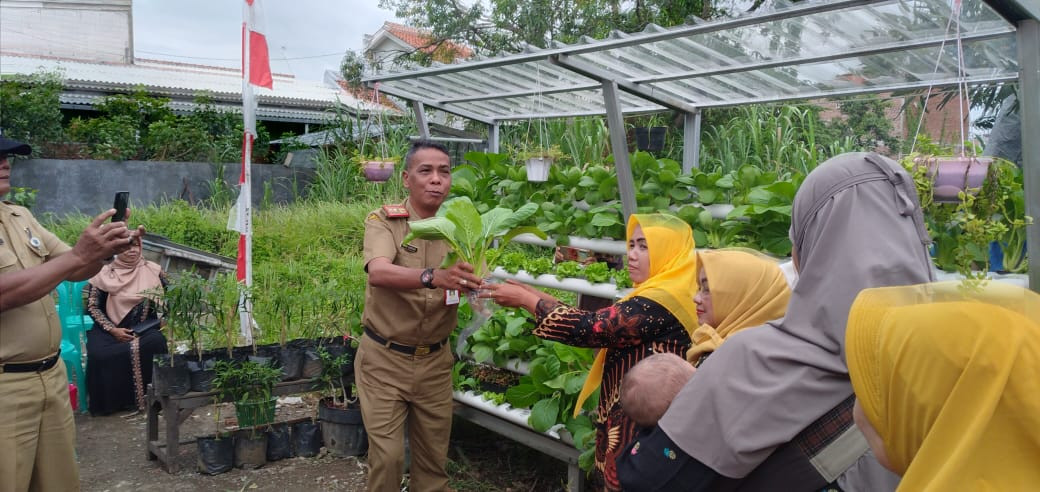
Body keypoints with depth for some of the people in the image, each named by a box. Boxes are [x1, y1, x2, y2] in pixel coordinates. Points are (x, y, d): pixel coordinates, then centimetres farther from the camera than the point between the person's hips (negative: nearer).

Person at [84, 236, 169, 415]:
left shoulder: (153, 270, 6)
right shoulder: (104, 274, 1)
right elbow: (92, 306, 0)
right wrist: (112, 330, -12)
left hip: (145, 327, 1)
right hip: (111, 330, 0)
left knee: (156, 342, -32)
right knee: (100, 354, -30)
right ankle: (109, 401, -7)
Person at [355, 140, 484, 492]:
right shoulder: (383, 220, -11)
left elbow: (474, 280, -8)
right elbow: (378, 272, -30)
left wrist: (478, 284, -32)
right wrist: (433, 276, -48)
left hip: (435, 360, 3)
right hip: (384, 359, -3)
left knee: (434, 456, 14)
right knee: (387, 456, 5)